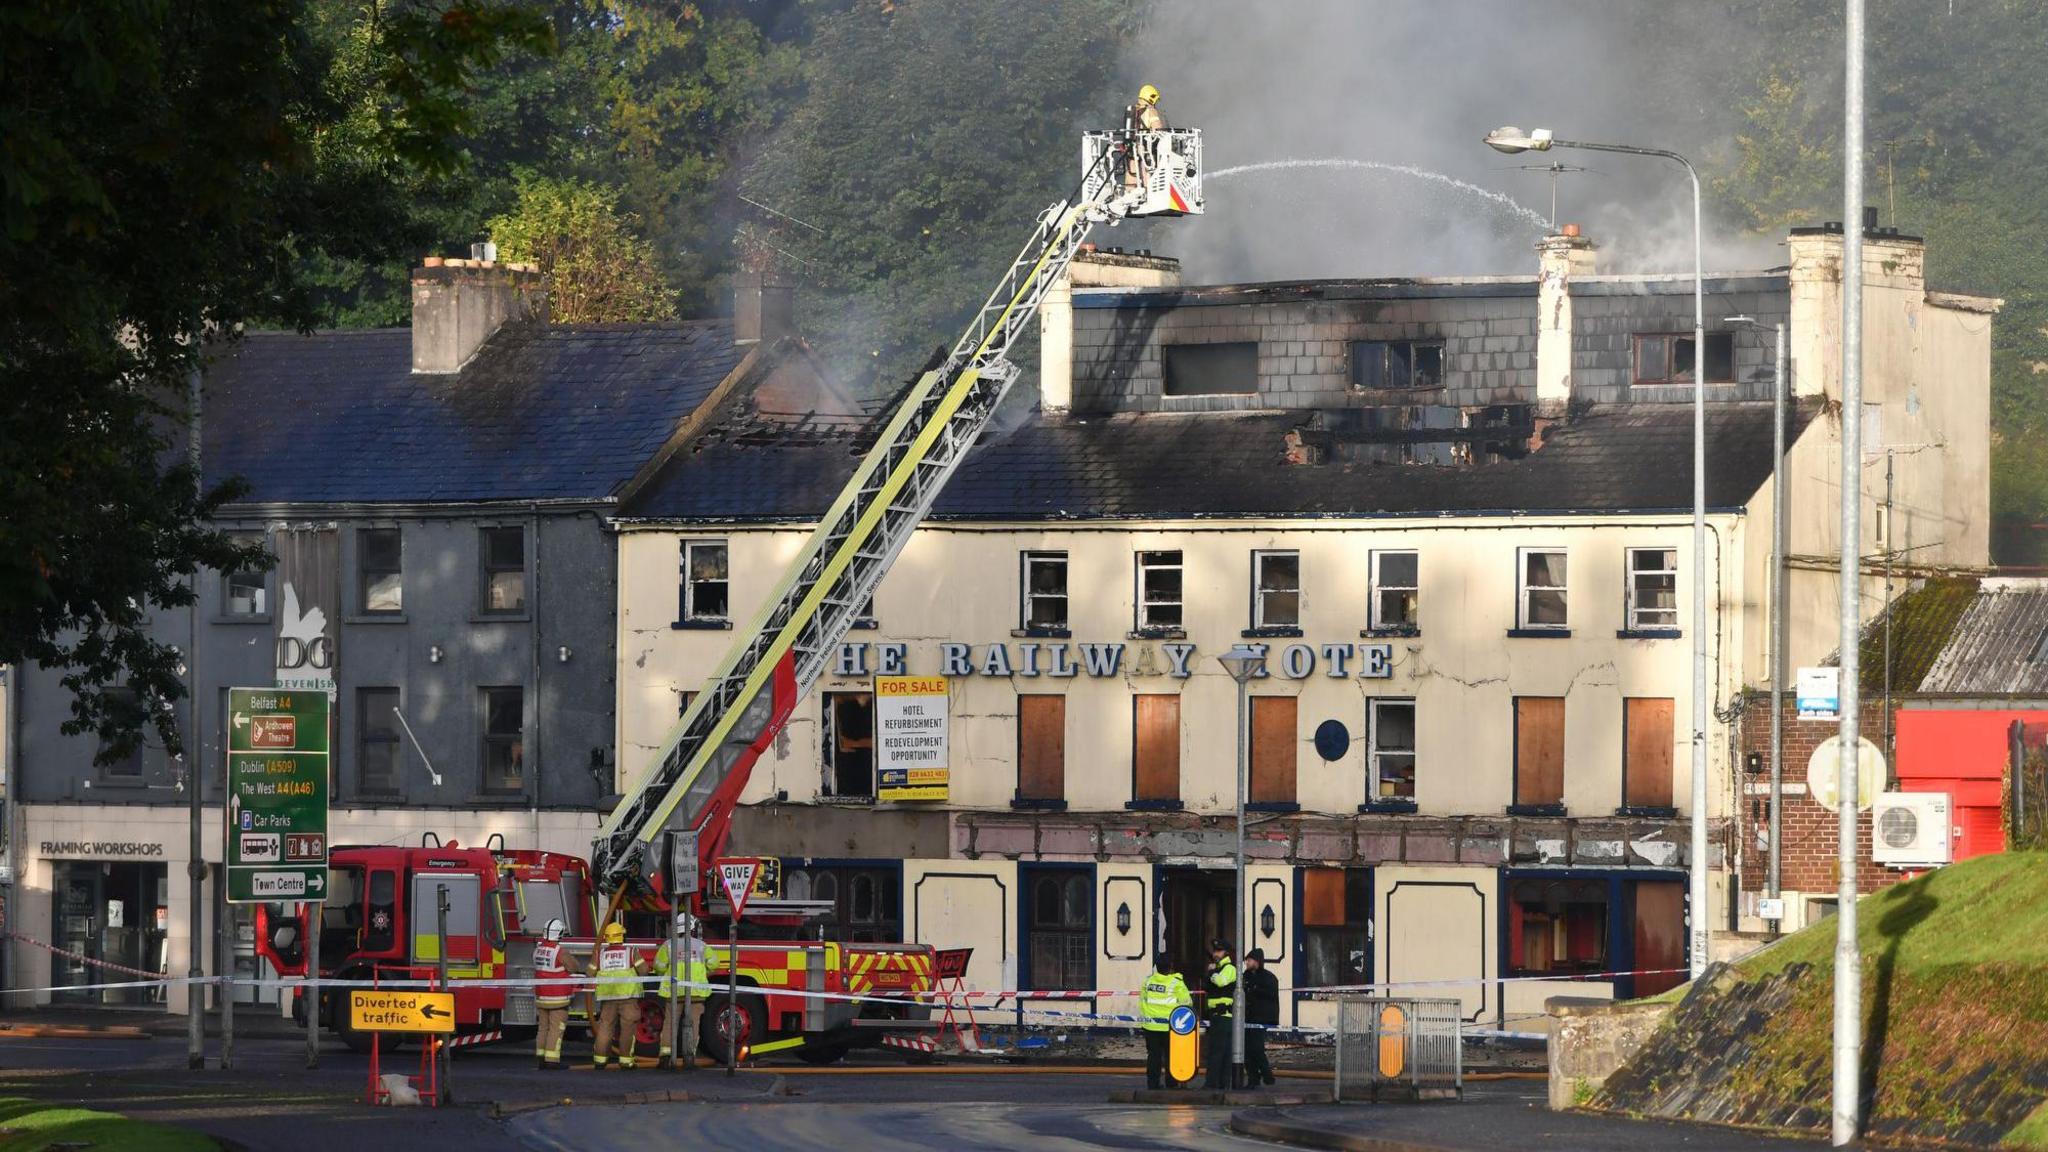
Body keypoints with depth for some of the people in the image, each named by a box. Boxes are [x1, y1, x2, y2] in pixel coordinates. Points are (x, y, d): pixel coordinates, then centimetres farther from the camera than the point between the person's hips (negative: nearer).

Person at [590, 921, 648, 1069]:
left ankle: (600, 1059, 6)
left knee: (605, 1027, 8)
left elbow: (591, 973, 7)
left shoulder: (601, 953, 5)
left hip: (607, 996, 2)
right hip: (628, 995, -2)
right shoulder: (630, 952, -2)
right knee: (628, 1029, 2)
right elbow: (643, 969, -5)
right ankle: (625, 1060, 0)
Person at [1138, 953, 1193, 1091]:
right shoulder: (1176, 983, -11)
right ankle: (1171, 1083, 4)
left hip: (1151, 1026, 4)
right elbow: (1186, 1003, -7)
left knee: (1153, 1055, 11)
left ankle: (1152, 1083, 11)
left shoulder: (1148, 981, 4)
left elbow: (1142, 1002, 12)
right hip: (1170, 1026, -4)